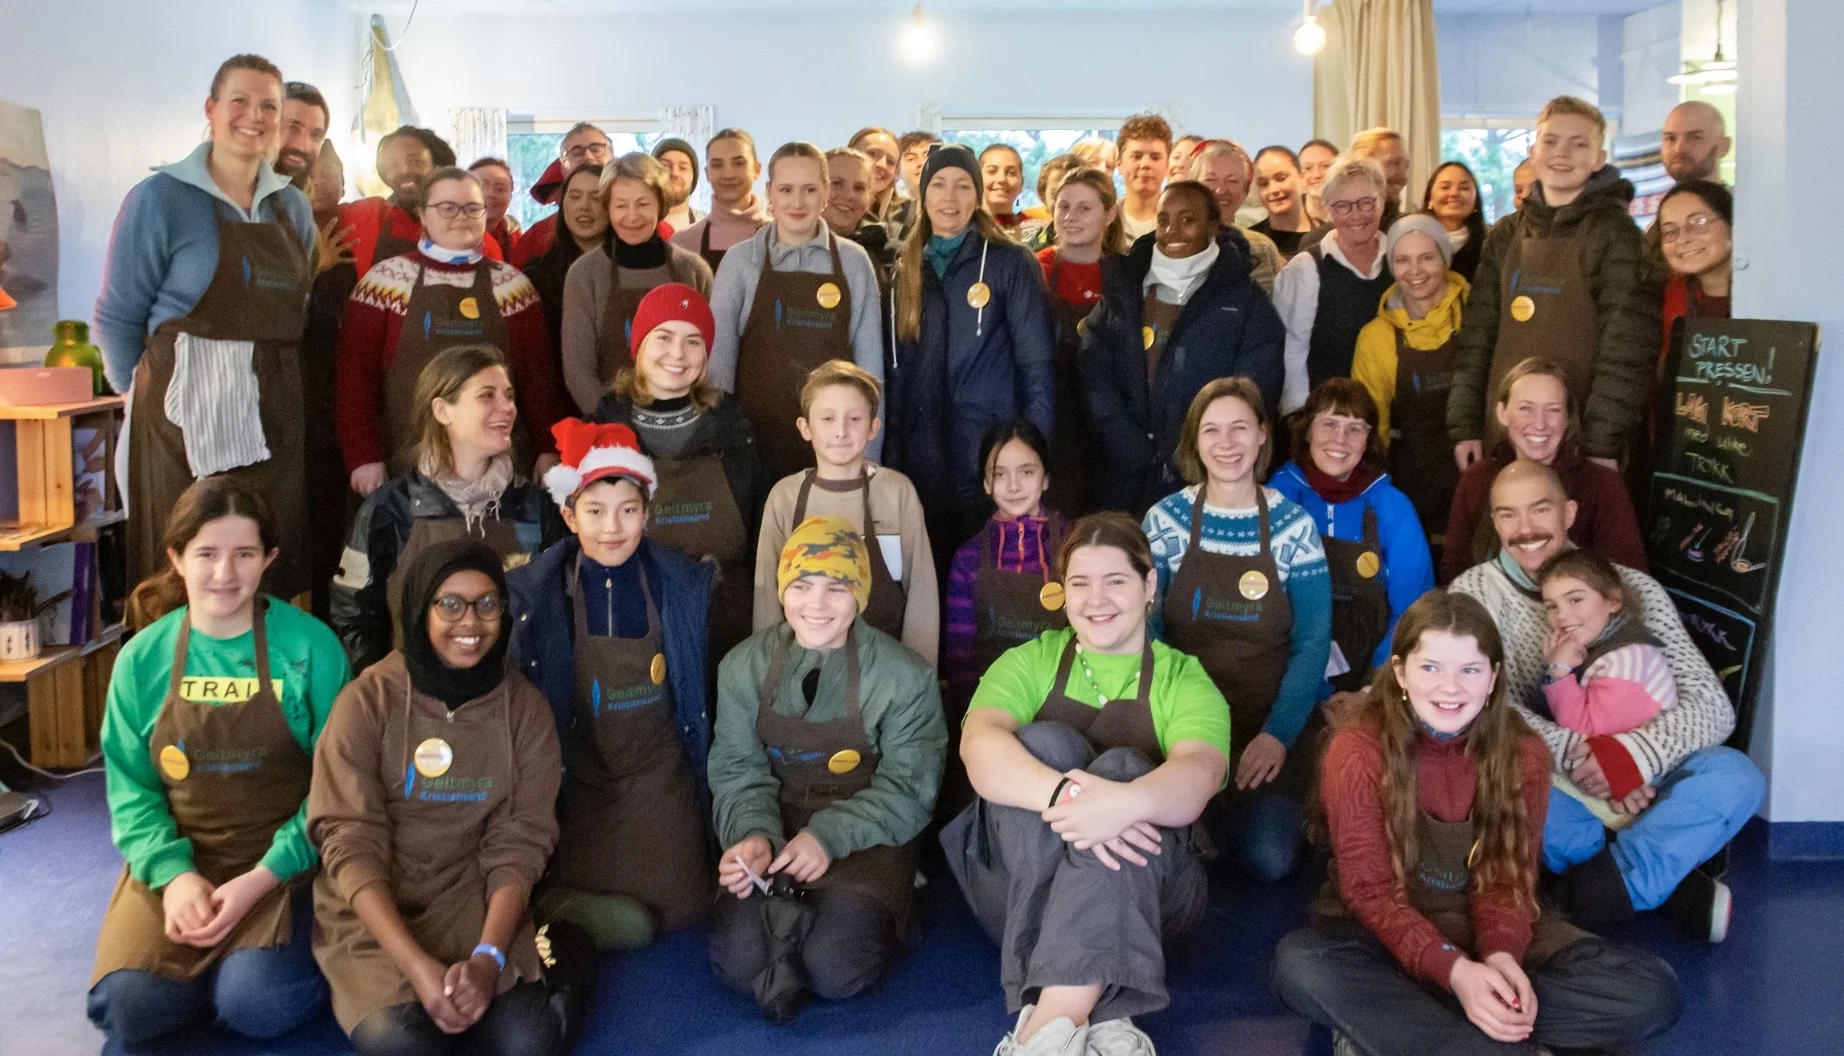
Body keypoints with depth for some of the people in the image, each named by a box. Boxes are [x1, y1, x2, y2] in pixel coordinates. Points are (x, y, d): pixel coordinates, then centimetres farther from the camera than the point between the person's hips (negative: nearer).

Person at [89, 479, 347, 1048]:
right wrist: (174, 873, -14)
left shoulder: (310, 648, -8)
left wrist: (262, 878, -16)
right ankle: (232, 969, 11)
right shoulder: (142, 658, 0)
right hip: (177, 863, 3)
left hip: (284, 864, -2)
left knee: (255, 1004, -24)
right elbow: (131, 788, 3)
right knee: (125, 1004, -19)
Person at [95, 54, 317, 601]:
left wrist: (275, 388, 14)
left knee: (276, 572, 9)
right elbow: (118, 316, -2)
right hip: (188, 412, -5)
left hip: (276, 417, 5)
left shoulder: (294, 206, 11)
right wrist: (148, 394, 2)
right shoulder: (160, 198, -4)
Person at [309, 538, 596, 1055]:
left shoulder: (525, 708, -2)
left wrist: (488, 957, -22)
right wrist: (417, 966, -25)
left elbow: (519, 843, -5)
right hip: (373, 914, -1)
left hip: (476, 903, 1)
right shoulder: (368, 700, -9)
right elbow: (350, 843, -13)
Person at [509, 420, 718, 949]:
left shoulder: (684, 584, -1)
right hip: (577, 779, -2)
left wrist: (701, 778, 10)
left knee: (675, 904, -11)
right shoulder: (536, 593, -5)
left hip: (658, 772, 2)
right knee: (627, 921, -14)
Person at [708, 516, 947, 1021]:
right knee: (736, 959, -23)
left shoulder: (905, 676, -7)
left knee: (835, 967, -25)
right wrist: (752, 834, -22)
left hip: (865, 840, -1)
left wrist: (830, 836, -21)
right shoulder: (744, 668, 1)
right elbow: (738, 772, -1)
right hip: (776, 833, 2)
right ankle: (794, 917, 4)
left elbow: (906, 788, -7)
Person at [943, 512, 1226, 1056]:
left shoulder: (1185, 681, 6)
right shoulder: (1027, 663, 9)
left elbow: (1198, 776, -17)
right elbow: (979, 744, -14)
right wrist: (1063, 795, -37)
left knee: (1123, 768, -29)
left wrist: (1126, 802, -42)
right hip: (1017, 880, 1)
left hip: (1149, 891, -1)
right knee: (1045, 743, -25)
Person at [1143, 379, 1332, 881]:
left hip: (1271, 723, 0)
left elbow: (1312, 643, -3)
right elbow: (1145, 629, 0)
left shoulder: (1294, 525, -1)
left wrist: (1278, 733, -14)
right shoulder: (1165, 520, -1)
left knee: (1269, 859, -20)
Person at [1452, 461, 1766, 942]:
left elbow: (1711, 703, -5)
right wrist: (1576, 757, -26)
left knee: (1735, 775, -24)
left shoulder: (1635, 589, 3)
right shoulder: (1475, 591, 0)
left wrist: (1637, 754, -25)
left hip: (1634, 786, 2)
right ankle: (1676, 888, -24)